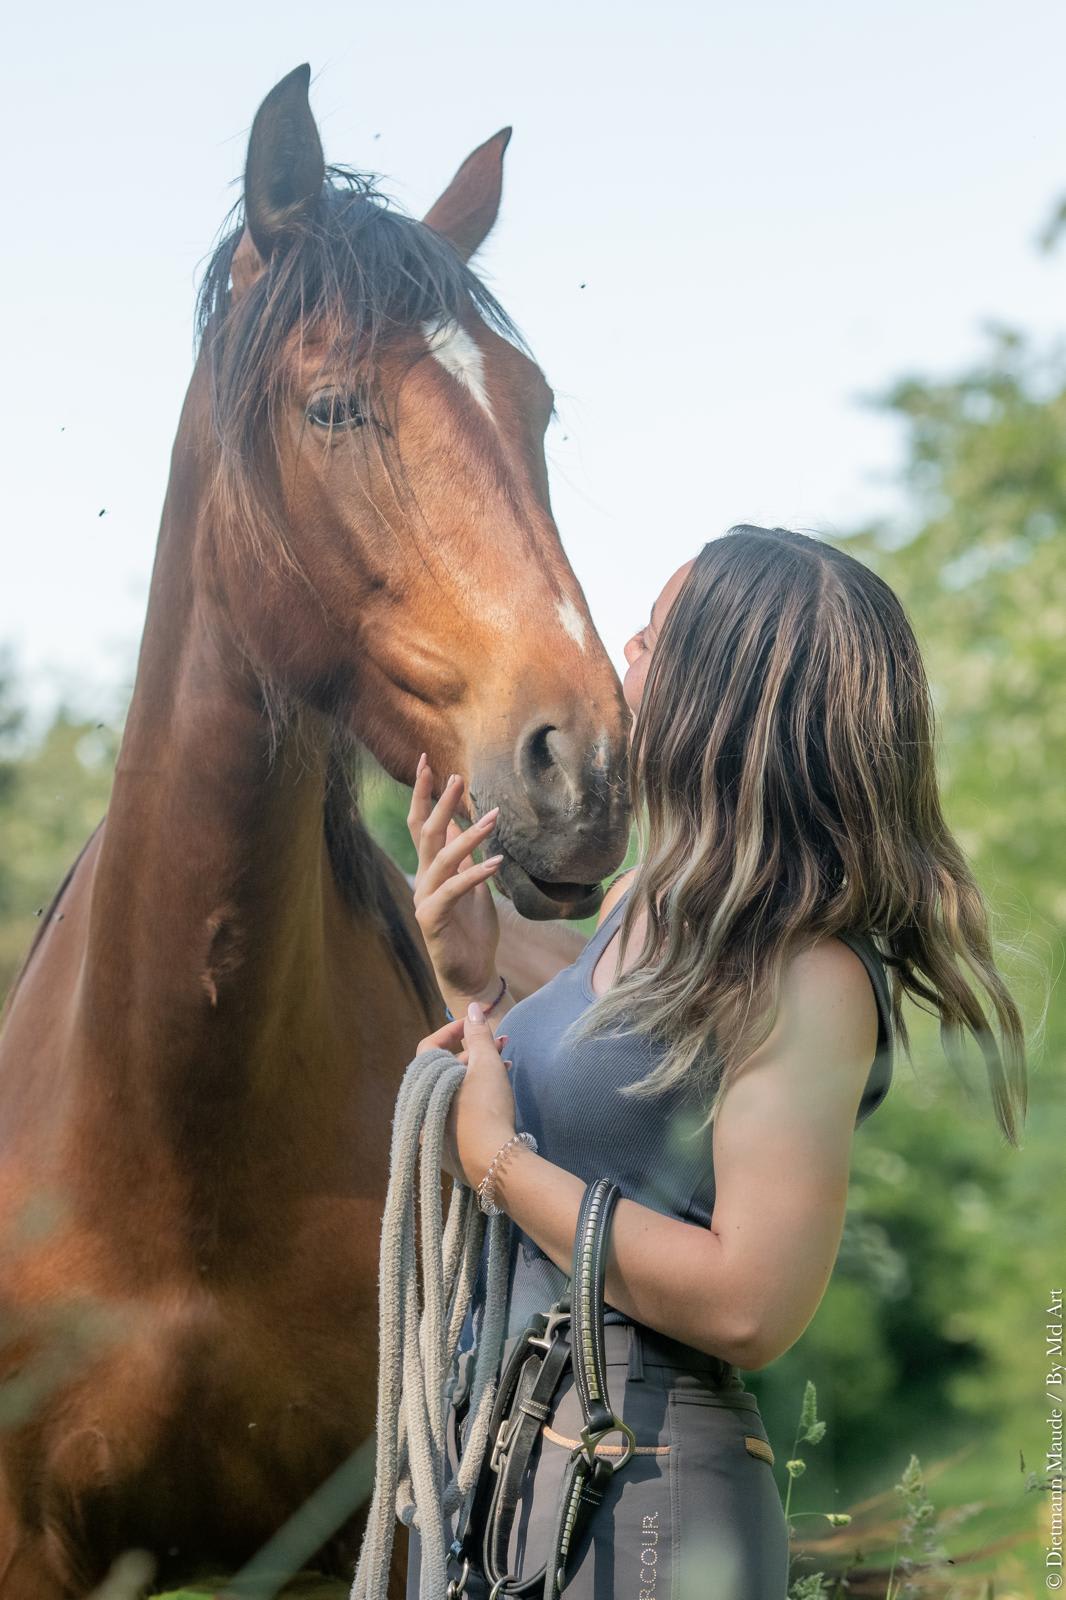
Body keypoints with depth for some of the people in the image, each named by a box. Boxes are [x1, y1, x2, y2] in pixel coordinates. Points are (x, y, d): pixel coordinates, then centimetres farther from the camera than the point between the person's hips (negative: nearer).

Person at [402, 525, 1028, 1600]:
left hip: (628, 1502, -8)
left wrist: (497, 1157, -19)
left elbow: (751, 1309, -26)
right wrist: (474, 970, 4)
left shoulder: (810, 976, -20)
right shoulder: (646, 903, 6)